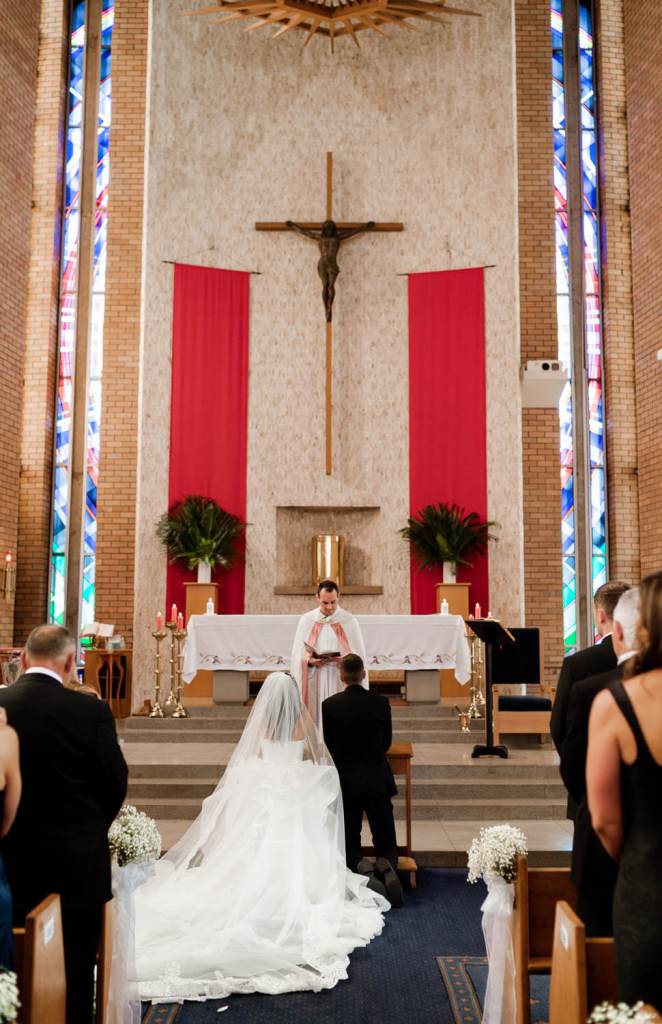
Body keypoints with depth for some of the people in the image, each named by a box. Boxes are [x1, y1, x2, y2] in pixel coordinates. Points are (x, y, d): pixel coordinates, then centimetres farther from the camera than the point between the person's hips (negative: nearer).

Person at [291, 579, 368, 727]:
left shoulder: (349, 621, 2)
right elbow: (298, 656, 3)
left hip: (341, 682, -1)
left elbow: (358, 656, 1)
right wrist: (309, 661, -17)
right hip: (314, 683, 1)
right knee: (315, 721, -1)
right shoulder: (306, 620, 4)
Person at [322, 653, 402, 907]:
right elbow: (386, 742, 9)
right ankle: (386, 867, -25)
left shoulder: (329, 705, -6)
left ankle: (359, 866, -20)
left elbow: (328, 746, 5)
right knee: (386, 844, 11)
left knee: (349, 843, 15)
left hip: (344, 783, 0)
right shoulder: (380, 702, -4)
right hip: (377, 781, 0)